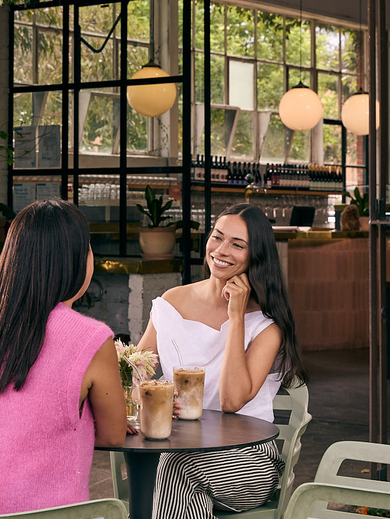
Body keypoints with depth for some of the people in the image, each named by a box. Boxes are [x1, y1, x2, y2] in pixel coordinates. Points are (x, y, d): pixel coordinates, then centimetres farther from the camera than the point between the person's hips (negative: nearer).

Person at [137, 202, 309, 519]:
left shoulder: (267, 323, -5)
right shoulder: (172, 303, 6)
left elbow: (232, 400, -18)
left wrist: (236, 316, -15)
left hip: (246, 459, -2)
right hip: (178, 450, 2)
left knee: (178, 466, -32)